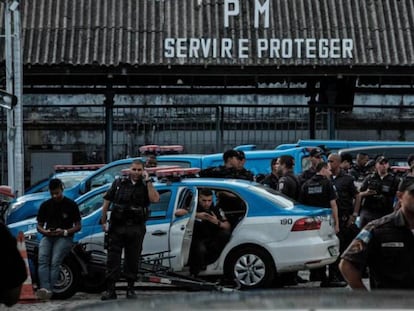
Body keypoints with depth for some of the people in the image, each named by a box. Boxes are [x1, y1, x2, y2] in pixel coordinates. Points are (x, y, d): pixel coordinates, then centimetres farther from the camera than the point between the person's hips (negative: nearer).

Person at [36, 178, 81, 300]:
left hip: (64, 237, -3)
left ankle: (49, 290, -36)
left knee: (55, 261, -28)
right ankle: (44, 288, -40)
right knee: (42, 259, -27)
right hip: (48, 237, 3)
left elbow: (78, 226, 5)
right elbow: (39, 225, 19)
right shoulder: (45, 205, 16)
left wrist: (64, 232, -12)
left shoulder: (71, 205, 6)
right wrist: (45, 231, -5)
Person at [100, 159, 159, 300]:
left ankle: (130, 289, 16)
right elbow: (106, 202, 10)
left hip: (136, 229, 0)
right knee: (113, 258, -4)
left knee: (132, 259, 6)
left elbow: (155, 199, -14)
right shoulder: (119, 183, 8)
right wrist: (103, 222, 6)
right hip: (117, 227, 0)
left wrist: (148, 181, -11)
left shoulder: (145, 186, 7)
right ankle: (110, 289, -3)